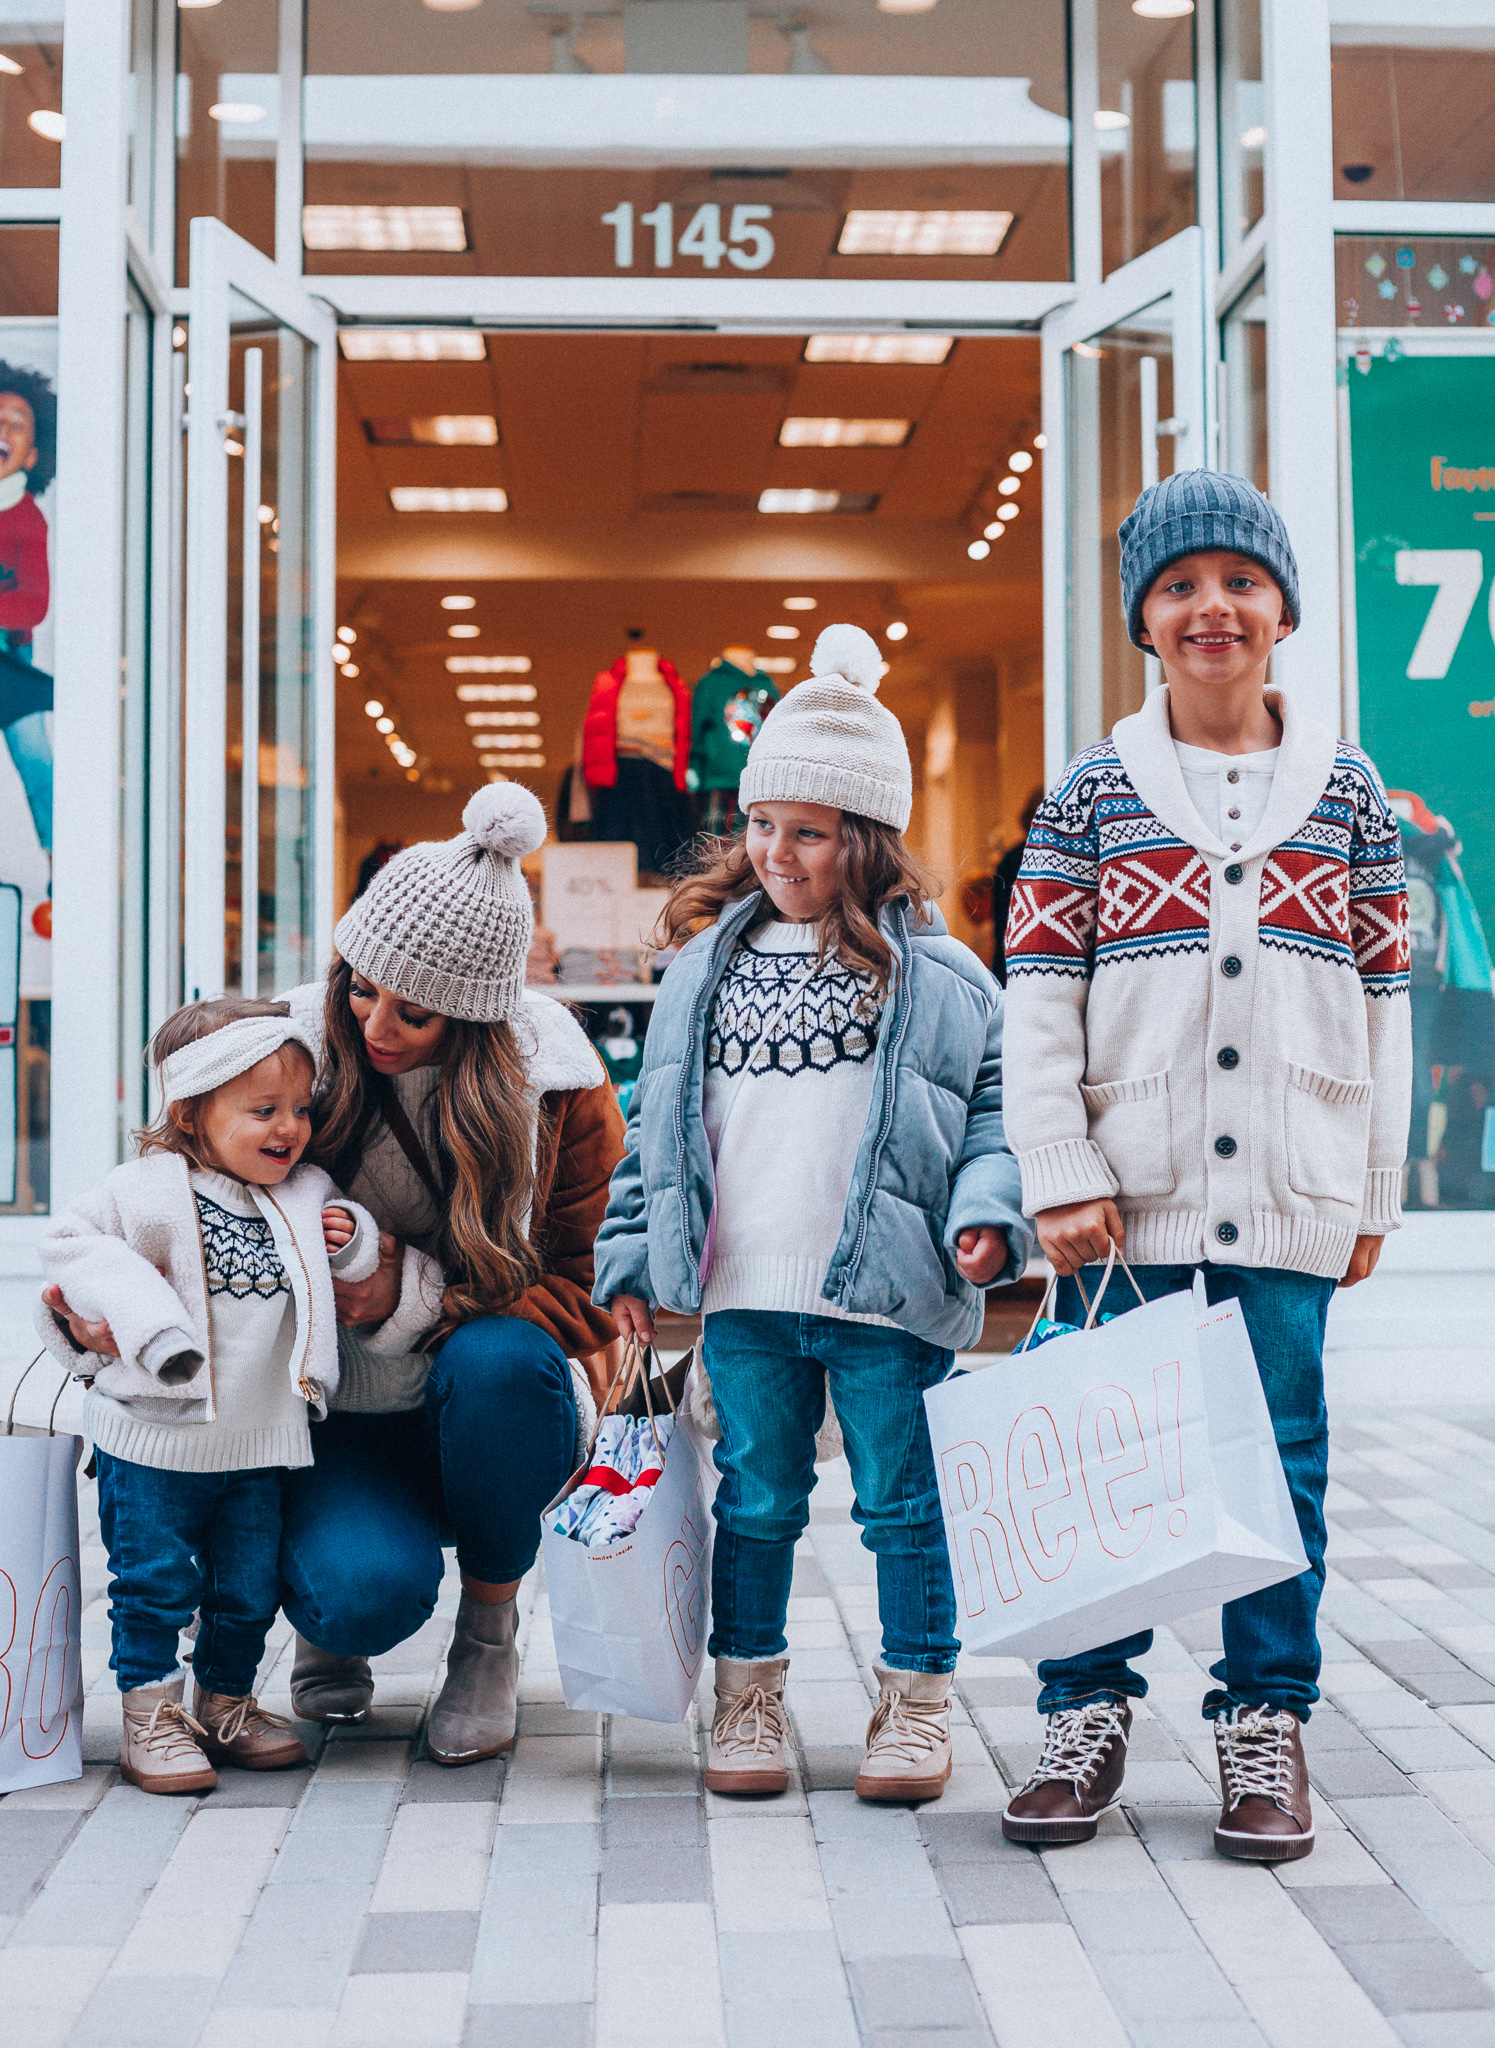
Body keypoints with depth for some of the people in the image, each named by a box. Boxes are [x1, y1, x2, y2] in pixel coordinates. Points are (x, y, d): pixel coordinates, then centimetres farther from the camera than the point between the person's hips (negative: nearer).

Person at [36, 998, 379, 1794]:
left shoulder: (308, 1195, 6)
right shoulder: (149, 1190, -11)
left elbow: (348, 1265, 19)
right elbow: (72, 1241, -8)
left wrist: (353, 1241, -6)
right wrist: (141, 1316, -19)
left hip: (258, 1440, 5)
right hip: (154, 1438, -5)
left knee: (250, 1586, 12)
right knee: (156, 1581, 1)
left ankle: (226, 1703, 30)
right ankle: (149, 1718, 13)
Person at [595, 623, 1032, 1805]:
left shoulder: (938, 976, 1)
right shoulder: (707, 967, 10)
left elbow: (992, 1109, 1)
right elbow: (658, 1120, 14)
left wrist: (987, 1215, -15)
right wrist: (633, 1253, 10)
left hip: (882, 1292, -3)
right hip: (741, 1294, 3)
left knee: (902, 1501, 6)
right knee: (756, 1500, 12)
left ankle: (917, 1703, 20)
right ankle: (748, 1698, 25)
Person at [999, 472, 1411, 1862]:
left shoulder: (1347, 794, 7)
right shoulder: (1092, 793, 4)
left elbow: (1384, 1004, 9)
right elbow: (1038, 999, 1)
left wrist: (1373, 1193, 7)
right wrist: (1059, 1175, -7)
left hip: (1290, 1199, 1)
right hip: (1128, 1193, -1)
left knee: (1280, 1461, 6)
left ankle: (1265, 1721, 19)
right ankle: (1090, 1712, 18)